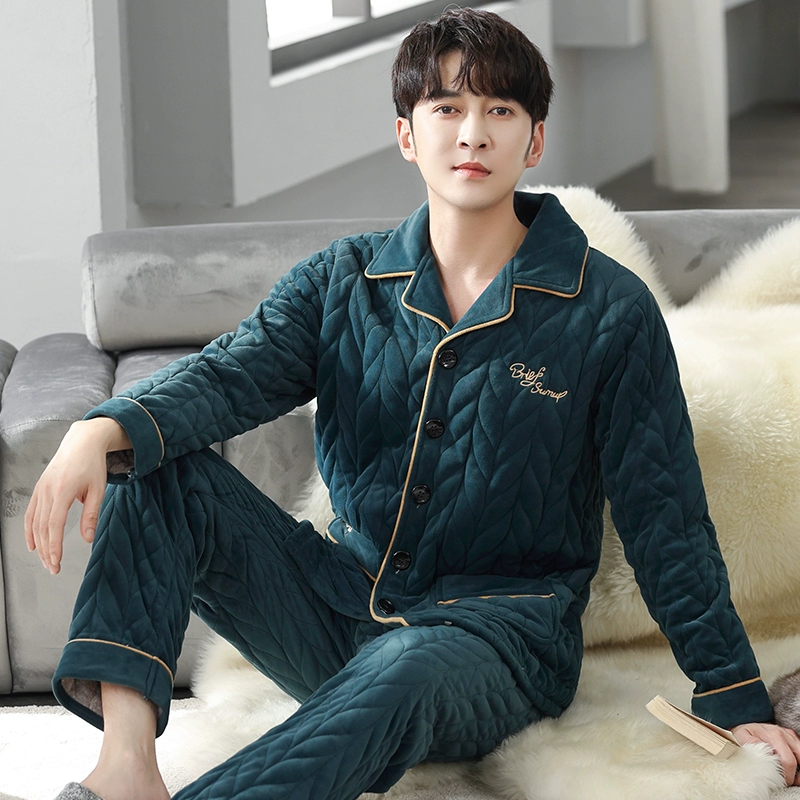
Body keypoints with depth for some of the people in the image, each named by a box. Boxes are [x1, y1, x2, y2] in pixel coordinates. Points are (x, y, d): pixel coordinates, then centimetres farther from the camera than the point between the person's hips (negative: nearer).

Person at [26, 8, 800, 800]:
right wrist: (101, 432, -32)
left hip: (497, 635, -4)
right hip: (340, 608, 4)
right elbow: (228, 375, -10)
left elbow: (665, 520, 0)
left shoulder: (609, 311, -1)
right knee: (156, 461, -15)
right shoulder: (342, 281, 7)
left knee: (406, 673, -40)